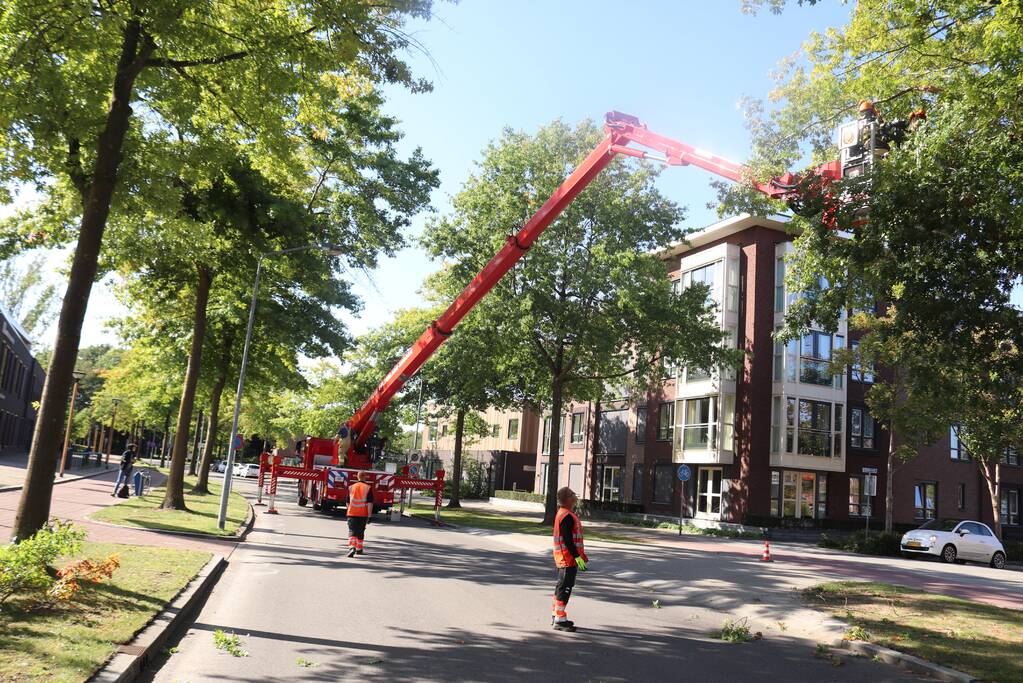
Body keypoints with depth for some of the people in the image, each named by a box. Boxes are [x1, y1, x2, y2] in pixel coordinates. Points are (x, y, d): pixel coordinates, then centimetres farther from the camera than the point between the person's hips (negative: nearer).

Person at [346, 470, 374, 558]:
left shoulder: (351, 487, 5)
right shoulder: (368, 488, -5)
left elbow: (348, 502, 14)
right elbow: (370, 503, -10)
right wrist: (369, 515, -6)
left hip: (352, 514, 1)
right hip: (363, 514, -1)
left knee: (352, 532, -1)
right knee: (360, 532, 14)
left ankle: (351, 548, -22)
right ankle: (359, 549, 28)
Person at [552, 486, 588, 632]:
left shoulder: (563, 513, 14)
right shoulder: (567, 516, -20)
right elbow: (568, 540, -24)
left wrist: (581, 554, 24)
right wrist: (577, 557, -22)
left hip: (563, 558, 11)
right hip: (568, 558, -11)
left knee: (562, 586, 18)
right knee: (565, 588, -6)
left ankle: (556, 615, 29)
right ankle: (560, 620, -2)